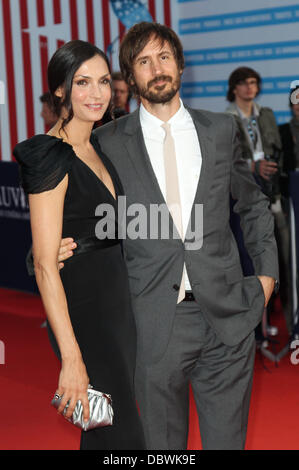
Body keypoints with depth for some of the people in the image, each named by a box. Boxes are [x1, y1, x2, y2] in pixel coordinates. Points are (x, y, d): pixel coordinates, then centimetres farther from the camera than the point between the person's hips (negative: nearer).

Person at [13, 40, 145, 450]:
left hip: (116, 300, 9)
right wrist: (71, 358, -26)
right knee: (123, 436, -3)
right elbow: (46, 265, -21)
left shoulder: (96, 147, 10)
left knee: (102, 432, 17)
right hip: (83, 306, -8)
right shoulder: (51, 156, -17)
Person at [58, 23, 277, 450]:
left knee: (227, 438, 9)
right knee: (163, 445, 11)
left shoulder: (221, 130, 8)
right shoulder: (109, 142, 2)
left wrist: (268, 273, 13)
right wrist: (65, 250, -11)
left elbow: (253, 204, 19)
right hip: (154, 322, -1)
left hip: (226, 318, 2)